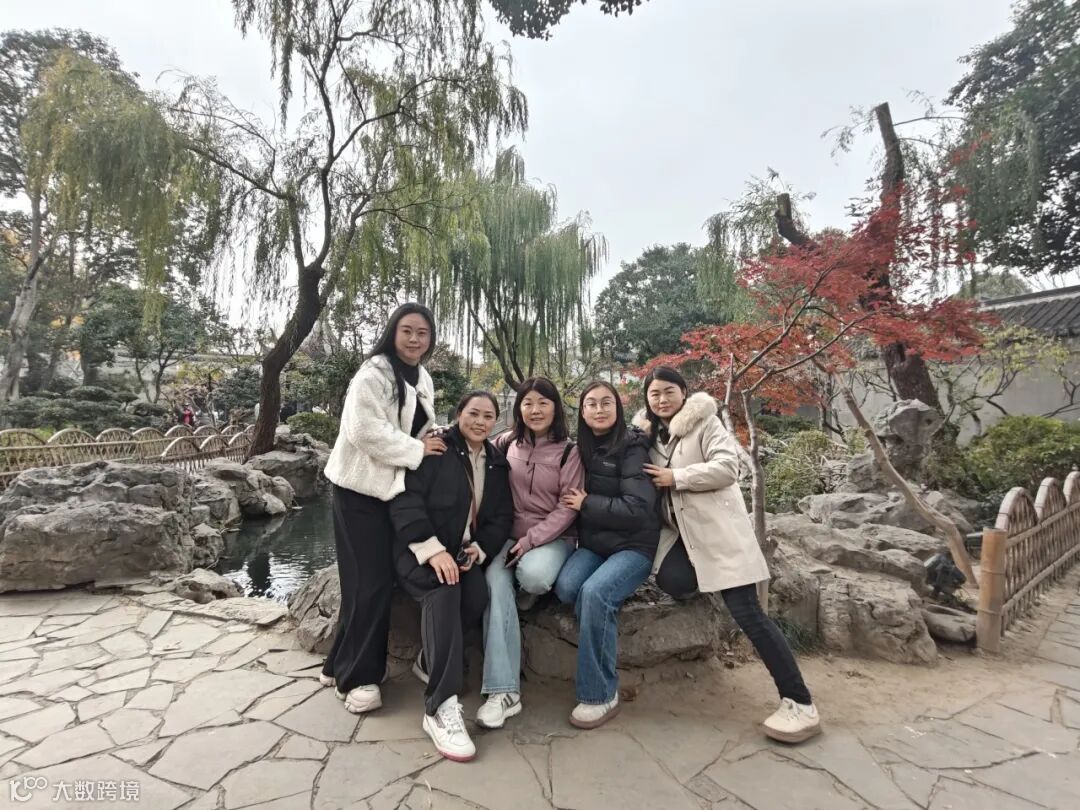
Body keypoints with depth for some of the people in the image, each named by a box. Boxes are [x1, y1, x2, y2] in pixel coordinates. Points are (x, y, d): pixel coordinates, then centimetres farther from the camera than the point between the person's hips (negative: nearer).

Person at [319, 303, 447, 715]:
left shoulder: (422, 379, 13)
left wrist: (437, 439, 2)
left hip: (393, 486, 9)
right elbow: (365, 429, -26)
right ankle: (357, 677, 14)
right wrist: (416, 450, -20)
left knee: (377, 580, 13)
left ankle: (342, 665, 31)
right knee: (370, 583, -3)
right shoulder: (374, 373, -15)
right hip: (362, 488, -8)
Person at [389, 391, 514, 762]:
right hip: (421, 550, -4)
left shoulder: (497, 463, 11)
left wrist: (480, 548, -10)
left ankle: (430, 662, 1)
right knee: (444, 590, -33)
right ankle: (441, 708, -32)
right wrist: (433, 548, -26)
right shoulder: (435, 449, -5)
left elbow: (502, 516, 9)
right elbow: (406, 499, -15)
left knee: (477, 595, -26)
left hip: (464, 552, 4)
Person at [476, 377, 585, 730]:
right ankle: (504, 690, -23)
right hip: (509, 533, 3)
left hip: (553, 536, -2)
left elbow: (568, 507, -8)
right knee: (494, 581, -27)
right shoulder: (506, 443, 4)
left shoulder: (569, 451, -4)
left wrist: (531, 540, -16)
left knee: (532, 575, -35)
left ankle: (532, 594, 4)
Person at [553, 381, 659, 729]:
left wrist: (587, 503, -14)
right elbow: (569, 496, 14)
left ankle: (601, 695, -12)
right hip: (593, 544, 5)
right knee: (566, 587, -26)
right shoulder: (581, 449, 6)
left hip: (634, 545, -4)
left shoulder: (633, 448, -11)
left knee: (595, 592, -29)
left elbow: (638, 510, -19)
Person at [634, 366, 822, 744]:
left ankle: (799, 702, 1)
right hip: (680, 531, 5)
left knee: (746, 610, -10)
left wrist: (676, 477, -16)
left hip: (717, 527, -5)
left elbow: (727, 467, -14)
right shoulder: (649, 433, 13)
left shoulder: (704, 421, -3)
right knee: (671, 580, -22)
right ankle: (701, 580, 15)